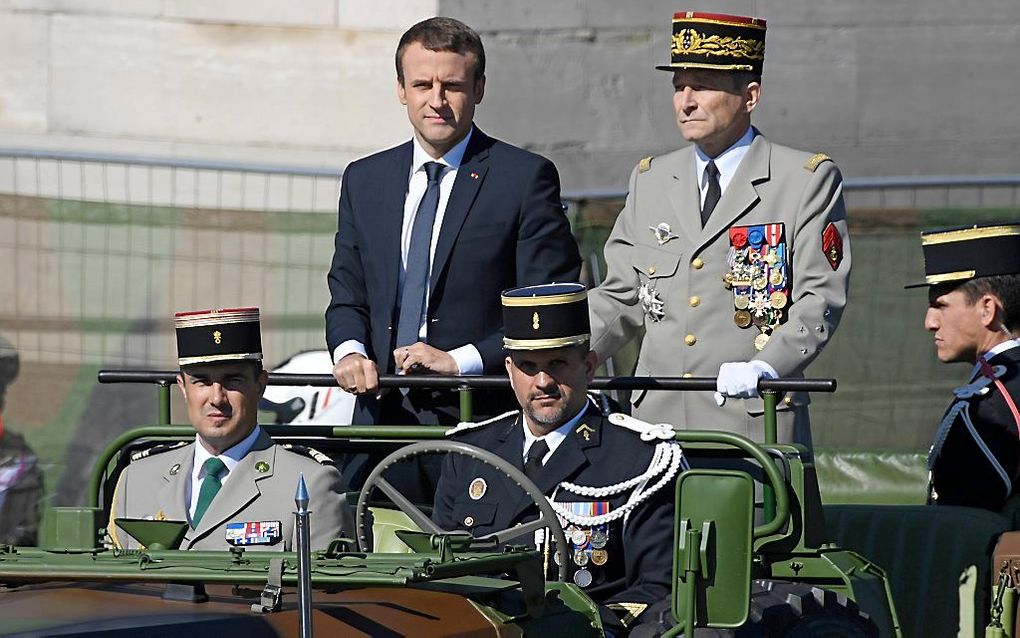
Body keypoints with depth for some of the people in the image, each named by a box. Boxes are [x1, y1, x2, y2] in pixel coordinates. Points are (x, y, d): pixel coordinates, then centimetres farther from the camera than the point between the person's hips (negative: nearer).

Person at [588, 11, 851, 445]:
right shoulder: (650, 181, 16)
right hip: (657, 419, 4)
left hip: (755, 423, -4)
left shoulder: (807, 180, 2)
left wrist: (766, 367, -22)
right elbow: (621, 297, 17)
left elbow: (819, 298, -6)